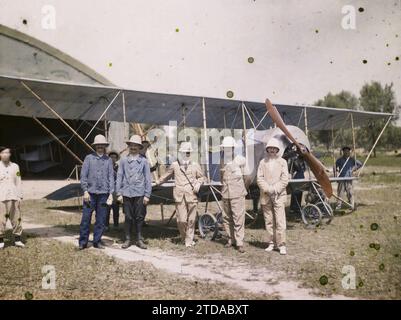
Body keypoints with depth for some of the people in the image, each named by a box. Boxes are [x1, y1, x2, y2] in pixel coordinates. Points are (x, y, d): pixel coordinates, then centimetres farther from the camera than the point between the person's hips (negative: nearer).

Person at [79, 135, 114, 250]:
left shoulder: (108, 160, 10)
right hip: (91, 192, -2)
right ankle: (83, 242, 8)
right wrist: (85, 191, -5)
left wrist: (111, 193, 2)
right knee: (86, 218, -1)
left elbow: (111, 177, 9)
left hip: (103, 193, 2)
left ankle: (97, 241, 15)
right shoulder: (89, 158, 5)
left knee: (101, 219, 4)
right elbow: (83, 175, 3)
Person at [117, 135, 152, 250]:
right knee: (128, 217, 5)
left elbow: (148, 179, 5)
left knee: (139, 217, 3)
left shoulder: (144, 161, 5)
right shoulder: (124, 161, 7)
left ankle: (139, 239, 13)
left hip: (140, 194, 0)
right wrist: (119, 194, 1)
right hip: (127, 193, 1)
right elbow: (119, 177, 8)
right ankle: (127, 239, 14)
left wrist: (147, 195, 0)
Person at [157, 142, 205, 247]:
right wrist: (157, 183, 26)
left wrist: (198, 184, 1)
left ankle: (189, 240, 14)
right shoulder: (174, 165, 7)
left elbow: (201, 177, 19)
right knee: (181, 220, -5)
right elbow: (166, 176, 21)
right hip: (179, 196, -1)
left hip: (192, 196, 1)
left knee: (191, 220, 1)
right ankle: (183, 237, 20)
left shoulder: (195, 165, 9)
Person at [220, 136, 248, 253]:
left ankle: (239, 242, -3)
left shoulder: (239, 159, -6)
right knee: (226, 218, 9)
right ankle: (231, 239, 22)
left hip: (237, 194, -4)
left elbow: (244, 163, 16)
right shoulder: (222, 161, 6)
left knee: (238, 218, -7)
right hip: (225, 194, 5)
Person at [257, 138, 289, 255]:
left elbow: (284, 179, -1)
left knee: (280, 221, -8)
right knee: (268, 221, 6)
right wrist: (268, 190, -9)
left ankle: (281, 244, -4)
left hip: (279, 195, -2)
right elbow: (259, 178, 3)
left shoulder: (282, 162, 4)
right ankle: (271, 243, 16)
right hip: (265, 196, 2)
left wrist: (275, 190, -11)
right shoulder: (263, 162, 8)